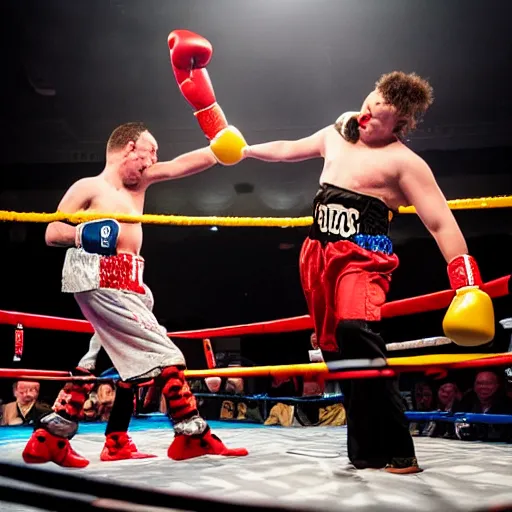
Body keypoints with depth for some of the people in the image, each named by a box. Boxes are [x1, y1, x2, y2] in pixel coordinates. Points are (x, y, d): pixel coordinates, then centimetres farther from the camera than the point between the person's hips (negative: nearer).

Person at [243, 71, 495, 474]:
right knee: (336, 348, 5)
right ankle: (366, 451, 14)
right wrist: (245, 150, 33)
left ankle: (395, 452, -25)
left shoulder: (404, 161, -9)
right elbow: (289, 150, 31)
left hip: (363, 255, -7)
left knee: (356, 331, -31)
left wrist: (467, 284, -26)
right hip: (320, 254, 7)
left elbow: (442, 223, -16)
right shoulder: (336, 136, 13)